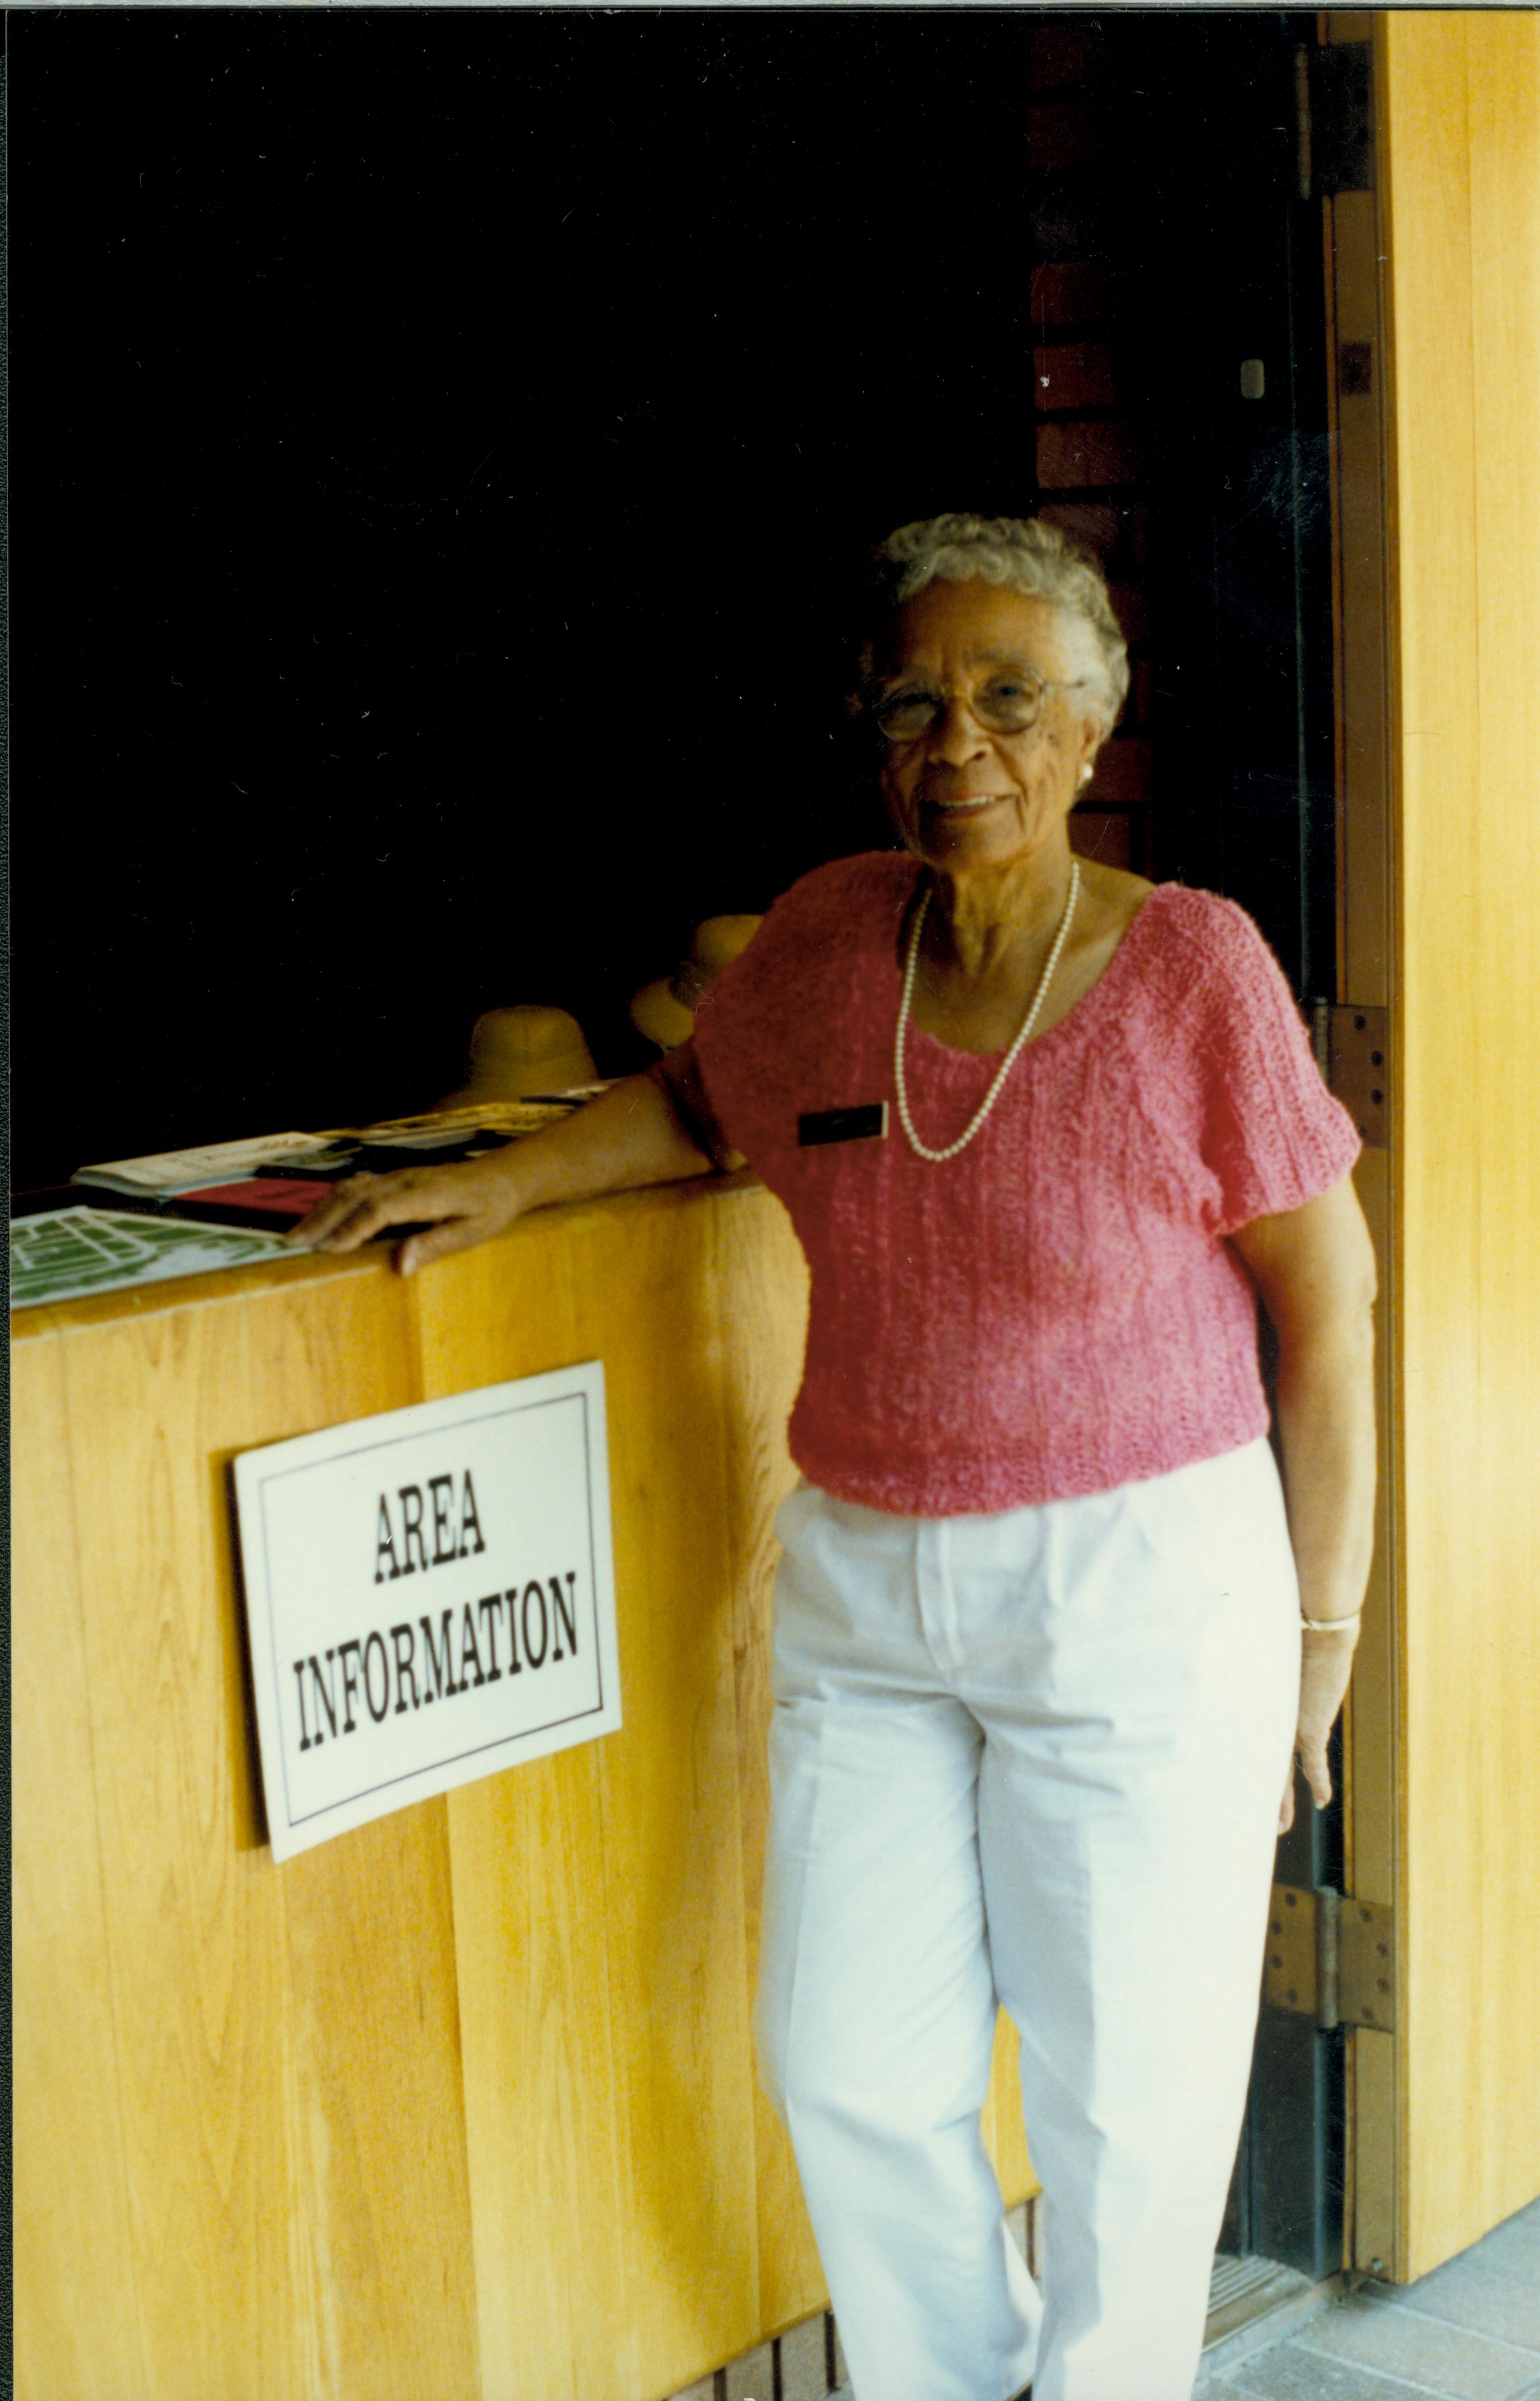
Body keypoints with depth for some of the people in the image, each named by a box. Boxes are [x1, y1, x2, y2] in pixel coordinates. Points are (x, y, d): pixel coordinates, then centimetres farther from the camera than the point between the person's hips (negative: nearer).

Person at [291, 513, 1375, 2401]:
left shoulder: (1194, 969, -13)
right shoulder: (830, 934, -1)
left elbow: (1326, 1306, -7)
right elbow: (703, 1098, 21)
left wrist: (1321, 1625, -4)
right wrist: (503, 1183, 5)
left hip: (1139, 1590, -4)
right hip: (862, 1574, 5)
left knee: (1124, 2091, 7)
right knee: (849, 2064, 14)